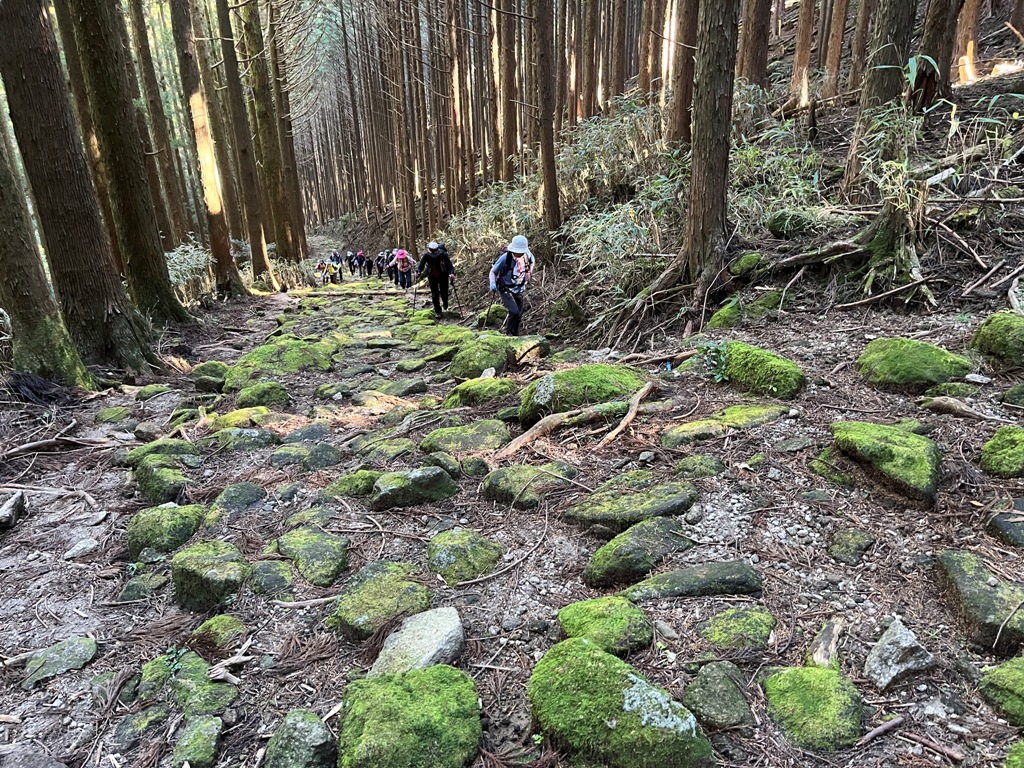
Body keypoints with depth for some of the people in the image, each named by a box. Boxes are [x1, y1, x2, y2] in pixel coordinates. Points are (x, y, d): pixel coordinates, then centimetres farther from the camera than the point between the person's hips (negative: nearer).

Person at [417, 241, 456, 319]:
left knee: (444, 292, 1)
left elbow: (450, 266, -25)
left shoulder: (443, 255, -24)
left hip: (443, 275, -1)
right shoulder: (426, 255, -18)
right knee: (434, 294, -1)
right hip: (432, 277, 2)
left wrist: (452, 273, -44)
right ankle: (437, 312, 12)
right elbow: (421, 265, -13)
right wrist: (418, 272, -33)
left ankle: (445, 303, 37)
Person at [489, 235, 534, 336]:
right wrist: (492, 283, -31)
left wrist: (529, 274, 4)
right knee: (514, 312, -21)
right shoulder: (505, 258, -26)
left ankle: (515, 334, 32)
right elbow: (493, 271, -14)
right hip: (505, 289, -5)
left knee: (519, 315, 11)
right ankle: (509, 333, 1)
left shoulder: (527, 255, -14)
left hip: (519, 289, 5)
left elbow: (532, 261, 12)